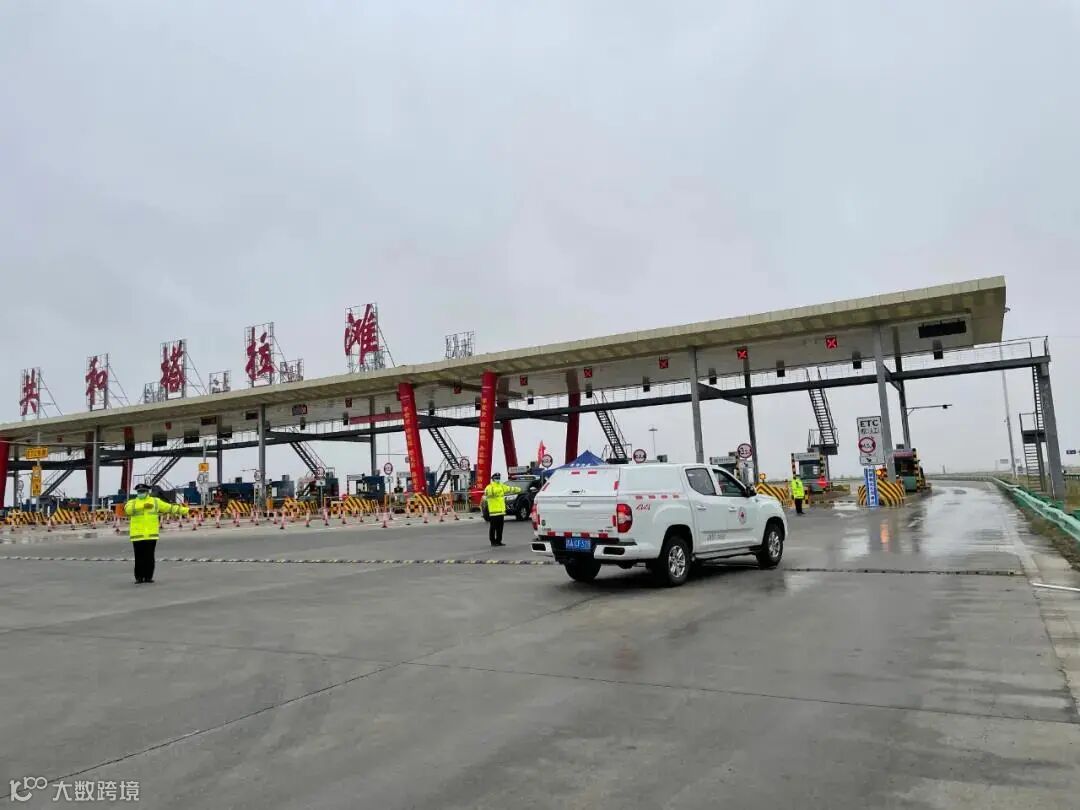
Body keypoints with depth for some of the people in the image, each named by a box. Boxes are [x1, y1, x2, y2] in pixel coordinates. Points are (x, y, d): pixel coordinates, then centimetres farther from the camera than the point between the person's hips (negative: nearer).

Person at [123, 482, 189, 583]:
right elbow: (128, 509, -15)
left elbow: (170, 507, 11)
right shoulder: (132, 502, 8)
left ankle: (148, 576, 12)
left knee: (149, 557, 4)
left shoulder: (155, 501, 12)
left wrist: (184, 510, 4)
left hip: (151, 535, 1)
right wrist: (143, 506, -26)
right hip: (137, 535, -1)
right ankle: (139, 577, 10)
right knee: (139, 558, 2)